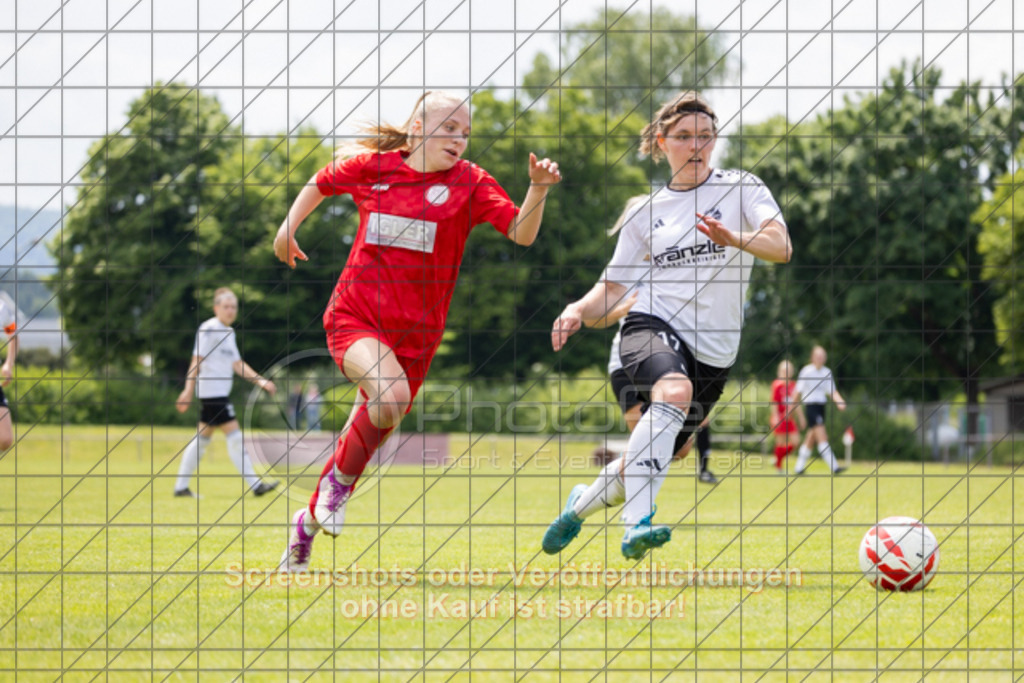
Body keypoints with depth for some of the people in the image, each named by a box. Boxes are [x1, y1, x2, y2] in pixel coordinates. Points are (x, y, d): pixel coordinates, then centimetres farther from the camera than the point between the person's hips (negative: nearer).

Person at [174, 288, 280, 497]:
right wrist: (189, 389, -17)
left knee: (202, 438, 11)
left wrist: (260, 380, 13)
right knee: (234, 435, -10)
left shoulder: (228, 332, 17)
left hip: (220, 392, 10)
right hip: (212, 391, -10)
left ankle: (181, 487, 14)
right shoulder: (209, 329, -10)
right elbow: (197, 360, -13)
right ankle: (255, 484, -11)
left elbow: (237, 364, 21)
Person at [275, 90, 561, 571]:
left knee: (377, 423, 7)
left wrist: (538, 189, -29)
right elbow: (322, 183, 22)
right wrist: (289, 226, 13)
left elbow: (521, 233, -13)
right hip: (354, 315, -2)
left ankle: (310, 522, 31)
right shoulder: (371, 167, 1)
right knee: (391, 393, -30)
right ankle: (340, 481, -3)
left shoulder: (469, 183, -2)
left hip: (414, 332, 2)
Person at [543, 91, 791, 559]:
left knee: (655, 460, 10)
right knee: (674, 392, -37)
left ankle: (582, 503, 41)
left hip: (714, 348, 2)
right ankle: (637, 525, -46)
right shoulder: (647, 212, 11)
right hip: (652, 325, -2)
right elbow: (611, 290, 12)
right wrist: (578, 311, -10)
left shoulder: (741, 188, 4)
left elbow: (781, 247, -13)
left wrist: (735, 239, -34)